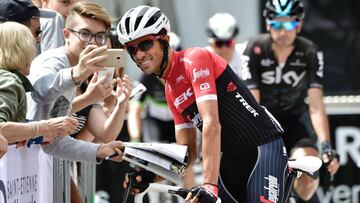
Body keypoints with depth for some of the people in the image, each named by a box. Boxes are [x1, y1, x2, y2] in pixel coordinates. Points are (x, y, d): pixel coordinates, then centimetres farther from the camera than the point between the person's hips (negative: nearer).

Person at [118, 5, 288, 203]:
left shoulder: (194, 59, -14)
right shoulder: (170, 90, 12)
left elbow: (211, 124, -26)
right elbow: (187, 150, 11)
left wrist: (209, 184, -34)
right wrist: (152, 175, -8)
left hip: (263, 148, -9)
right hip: (232, 160, 9)